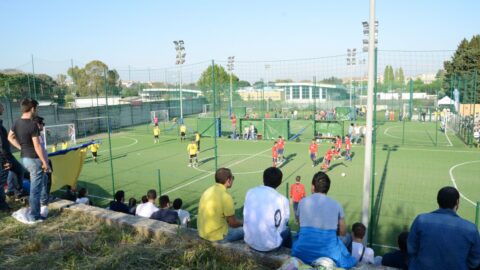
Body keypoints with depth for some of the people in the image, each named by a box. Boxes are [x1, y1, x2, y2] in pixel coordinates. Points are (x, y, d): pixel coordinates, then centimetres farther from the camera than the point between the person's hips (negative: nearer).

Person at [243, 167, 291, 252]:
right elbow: (284, 222, -1)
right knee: (286, 229, 25)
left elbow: (246, 217, 6)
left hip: (250, 241, 4)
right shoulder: (282, 200, -13)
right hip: (270, 245, -4)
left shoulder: (250, 192, -4)